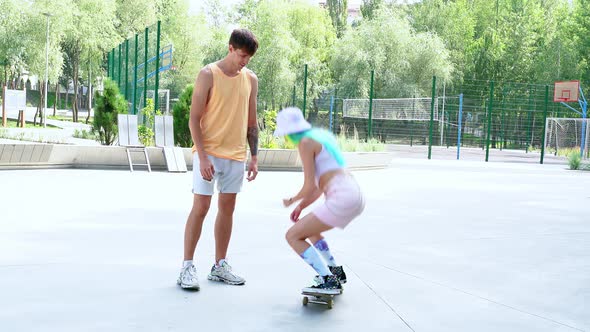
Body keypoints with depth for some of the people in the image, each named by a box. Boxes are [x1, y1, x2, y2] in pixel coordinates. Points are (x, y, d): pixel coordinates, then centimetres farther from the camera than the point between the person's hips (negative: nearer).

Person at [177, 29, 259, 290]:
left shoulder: (251, 79, 8)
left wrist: (254, 157, 8)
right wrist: (202, 157, -17)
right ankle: (187, 267, 2)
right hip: (208, 153, -5)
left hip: (236, 154, 5)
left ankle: (220, 266, 19)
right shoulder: (208, 75, -7)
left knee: (227, 209, 9)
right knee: (200, 208, -6)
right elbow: (194, 119, -10)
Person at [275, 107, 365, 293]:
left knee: (293, 236, -2)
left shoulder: (305, 142, -5)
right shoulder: (321, 135, 22)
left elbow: (311, 187, -8)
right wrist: (302, 205, 22)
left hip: (342, 198, -10)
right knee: (309, 229, 30)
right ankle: (335, 271, 31)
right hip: (355, 195, 10)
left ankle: (328, 281, -8)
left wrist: (292, 201, 10)